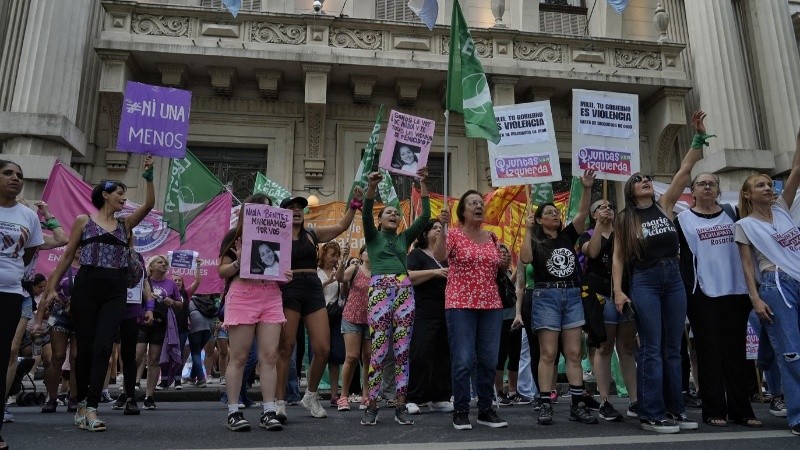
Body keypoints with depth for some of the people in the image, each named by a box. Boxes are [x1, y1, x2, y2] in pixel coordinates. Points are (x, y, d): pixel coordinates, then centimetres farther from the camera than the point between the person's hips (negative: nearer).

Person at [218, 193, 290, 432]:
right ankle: (233, 411, 8)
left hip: (271, 297, 4)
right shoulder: (235, 235, 6)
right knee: (239, 357, 0)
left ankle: (269, 411, 3)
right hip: (242, 296, -3)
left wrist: (286, 274, -2)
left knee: (269, 355, -1)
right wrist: (237, 263, -16)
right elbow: (222, 271, 3)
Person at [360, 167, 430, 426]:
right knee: (379, 350, -5)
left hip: (404, 291, 3)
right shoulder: (373, 236, 12)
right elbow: (366, 213, -6)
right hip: (380, 290, -3)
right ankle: (372, 406, 5)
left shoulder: (405, 238, 20)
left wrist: (423, 183, 7)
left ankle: (401, 407, 7)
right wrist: (372, 186, -20)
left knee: (402, 350, 2)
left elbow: (425, 216, 12)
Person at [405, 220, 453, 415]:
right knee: (420, 355, -9)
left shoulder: (446, 256, 20)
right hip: (425, 313, -6)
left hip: (446, 312, 6)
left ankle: (440, 398, 14)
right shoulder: (417, 254, 3)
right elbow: (410, 277, -12)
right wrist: (434, 272, -17)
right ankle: (412, 399, -3)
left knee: (443, 355, 6)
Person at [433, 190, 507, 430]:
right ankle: (460, 411, 8)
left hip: (491, 305, 5)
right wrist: (442, 227, -27)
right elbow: (439, 256, -21)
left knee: (489, 360, 7)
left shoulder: (492, 237, 14)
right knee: (463, 360, -5)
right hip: (460, 305, -5)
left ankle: (486, 409, 19)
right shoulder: (453, 234, -2)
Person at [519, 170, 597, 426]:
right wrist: (527, 230, -14)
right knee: (548, 353, -4)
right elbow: (525, 259, -17)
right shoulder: (535, 241, 2)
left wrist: (587, 188, -10)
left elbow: (582, 213, 2)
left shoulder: (568, 235, 12)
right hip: (546, 296, -4)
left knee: (574, 353, 3)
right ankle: (545, 406, 0)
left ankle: (578, 405, 7)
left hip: (572, 296, 4)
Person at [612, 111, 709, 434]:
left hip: (674, 278, 4)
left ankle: (675, 410, 16)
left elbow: (685, 170, 5)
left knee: (672, 349, 8)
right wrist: (618, 290, -10)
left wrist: (699, 135, 1)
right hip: (644, 282, -3)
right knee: (652, 349, -4)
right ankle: (652, 415, 1)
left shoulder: (665, 206, 9)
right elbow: (618, 257, -1)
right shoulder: (625, 219, 3)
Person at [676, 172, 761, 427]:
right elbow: (680, 257, 1)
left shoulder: (731, 214, 13)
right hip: (702, 293, -3)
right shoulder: (683, 220, 5)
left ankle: (741, 409, 14)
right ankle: (714, 410, 6)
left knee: (736, 350, 6)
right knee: (710, 351, -1)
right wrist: (685, 291, -8)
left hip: (735, 291, 3)